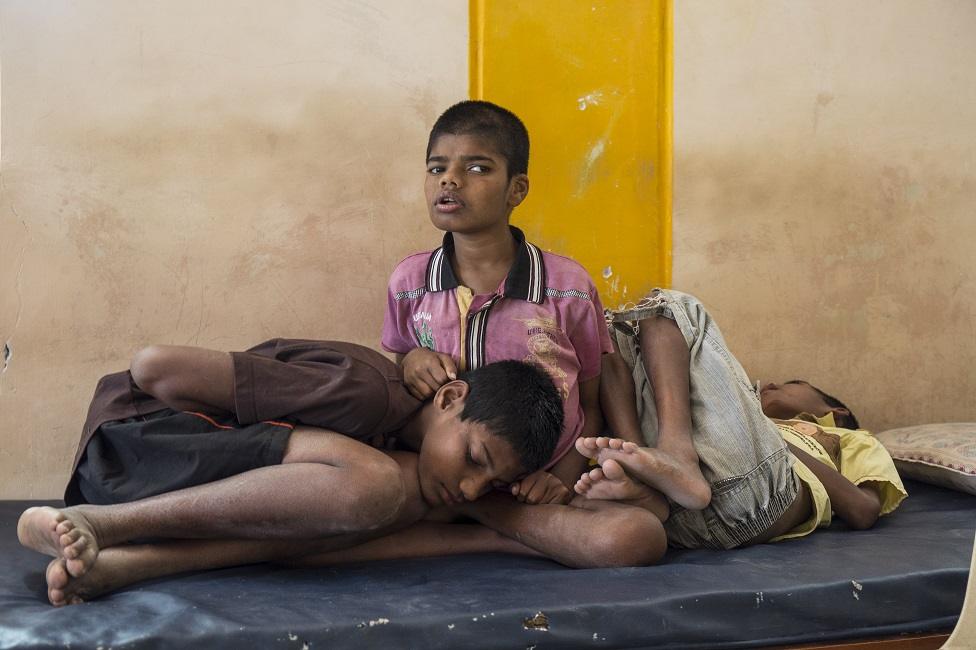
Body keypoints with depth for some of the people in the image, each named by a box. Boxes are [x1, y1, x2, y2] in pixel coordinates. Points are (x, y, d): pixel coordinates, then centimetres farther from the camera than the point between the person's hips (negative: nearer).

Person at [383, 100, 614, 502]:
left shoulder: (568, 286, -3)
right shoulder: (409, 281, 3)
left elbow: (592, 405, 5)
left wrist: (562, 479, -12)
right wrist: (409, 364, -4)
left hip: (542, 488, -3)